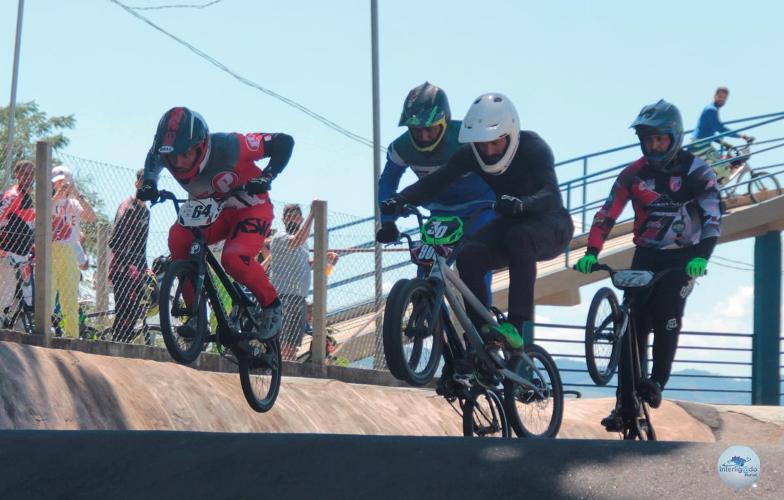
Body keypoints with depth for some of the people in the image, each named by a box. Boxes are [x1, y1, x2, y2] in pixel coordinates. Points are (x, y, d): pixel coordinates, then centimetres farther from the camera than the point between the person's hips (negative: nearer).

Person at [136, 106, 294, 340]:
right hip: (213, 212, 5)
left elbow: (284, 142, -23)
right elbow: (153, 159, 9)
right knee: (178, 237, -22)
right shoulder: (167, 154, -20)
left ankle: (271, 306, -3)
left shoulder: (227, 146, -33)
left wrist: (266, 178, -35)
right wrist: (148, 184, -11)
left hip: (251, 209, -5)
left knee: (234, 259, -30)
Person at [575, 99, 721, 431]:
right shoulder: (634, 174, -3)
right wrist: (591, 252, -23)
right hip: (646, 256, 2)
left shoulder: (697, 172, -10)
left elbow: (712, 217, -19)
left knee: (666, 321, -20)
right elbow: (607, 214, -9)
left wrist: (702, 256, -35)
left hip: (681, 259, -2)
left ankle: (656, 384, -11)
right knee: (633, 326, -4)